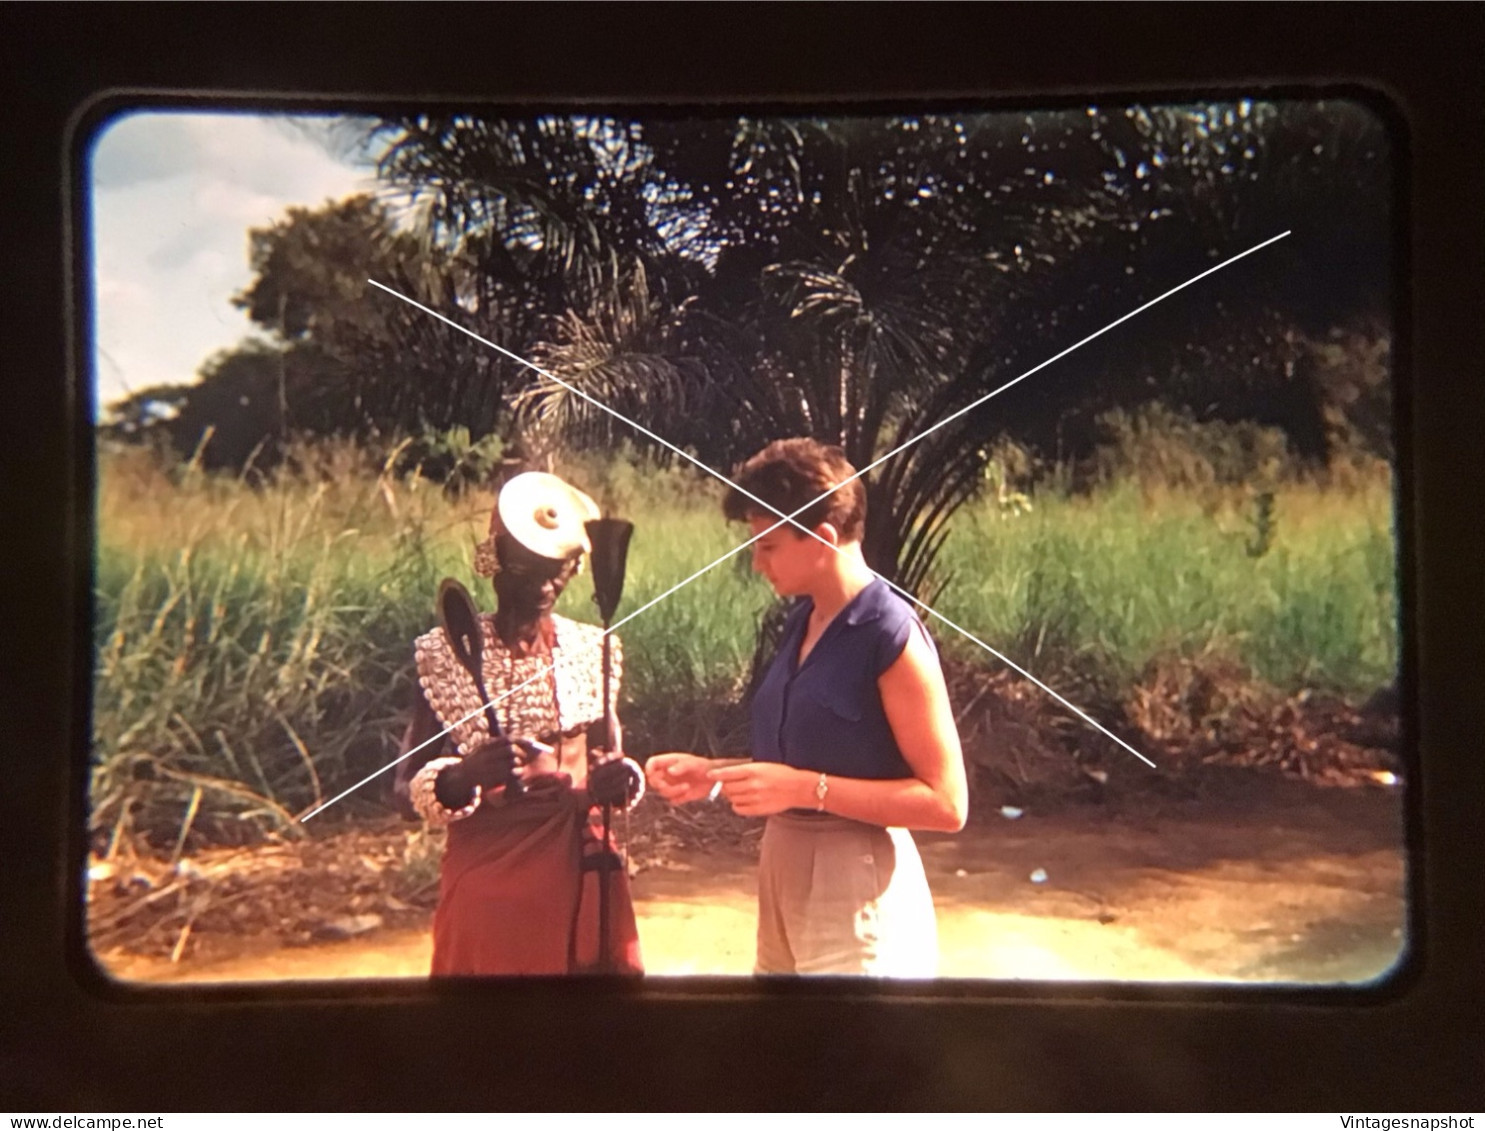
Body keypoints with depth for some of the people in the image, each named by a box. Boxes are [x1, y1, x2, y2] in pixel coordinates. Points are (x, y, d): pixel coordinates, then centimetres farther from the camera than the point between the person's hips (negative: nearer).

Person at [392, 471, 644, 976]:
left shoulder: (593, 650, 3)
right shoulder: (445, 655, -7)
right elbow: (408, 791, -7)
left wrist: (620, 780, -9)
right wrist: (462, 779, -28)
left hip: (580, 873, 3)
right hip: (487, 878, -3)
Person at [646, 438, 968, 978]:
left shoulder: (892, 635, -17)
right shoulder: (802, 621, 7)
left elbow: (946, 803, -18)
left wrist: (804, 789, -23)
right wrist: (713, 773, 2)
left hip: (855, 882, -8)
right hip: (783, 869, 8)